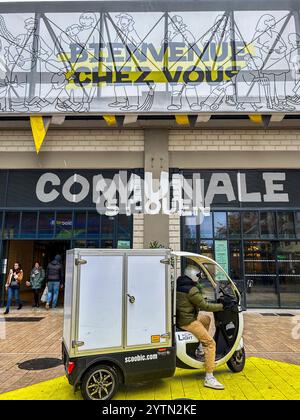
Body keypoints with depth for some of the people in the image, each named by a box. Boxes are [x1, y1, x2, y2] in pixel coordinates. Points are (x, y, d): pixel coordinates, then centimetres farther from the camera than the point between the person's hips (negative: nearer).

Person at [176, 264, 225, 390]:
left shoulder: (180, 286, 10)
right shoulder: (192, 290, -18)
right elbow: (205, 306, -16)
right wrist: (222, 306, -7)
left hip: (180, 317, 10)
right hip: (188, 321, -10)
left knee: (206, 319, 27)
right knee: (210, 343, -8)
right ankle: (209, 378, -8)